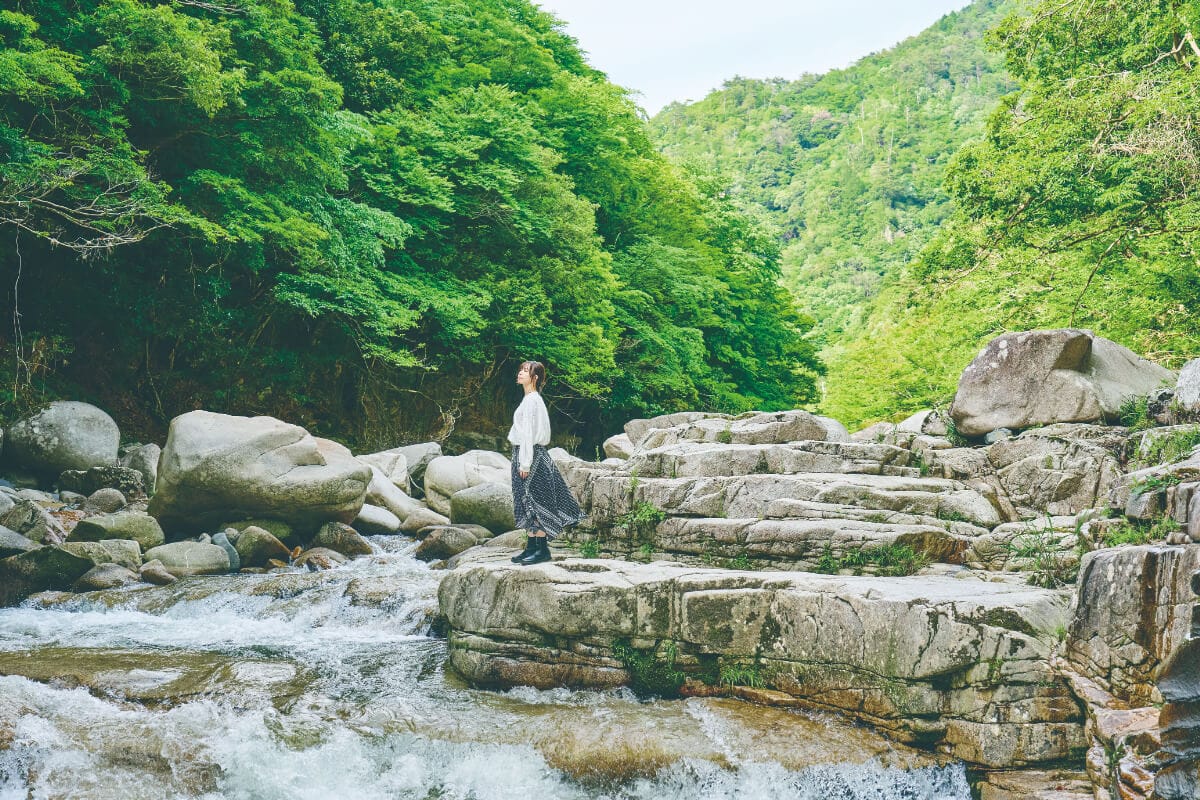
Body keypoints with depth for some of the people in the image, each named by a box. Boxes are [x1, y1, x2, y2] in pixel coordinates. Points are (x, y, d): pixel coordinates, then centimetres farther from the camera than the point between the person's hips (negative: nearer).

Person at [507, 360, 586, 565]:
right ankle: (531, 547, 16)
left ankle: (543, 550, -2)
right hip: (524, 454, 10)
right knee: (528, 503, 11)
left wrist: (525, 463, -20)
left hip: (530, 455, -10)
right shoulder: (531, 399, 16)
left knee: (534, 502, -6)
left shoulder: (531, 400, -14)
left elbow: (529, 433, -18)